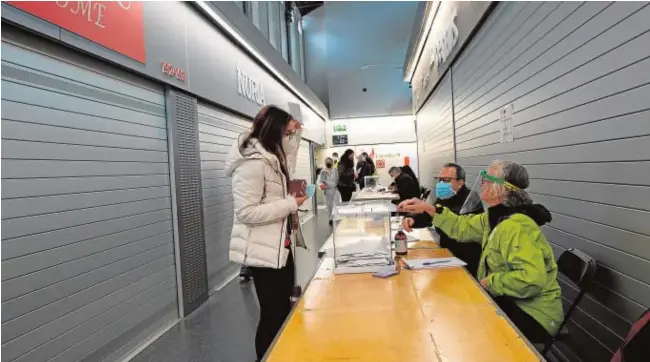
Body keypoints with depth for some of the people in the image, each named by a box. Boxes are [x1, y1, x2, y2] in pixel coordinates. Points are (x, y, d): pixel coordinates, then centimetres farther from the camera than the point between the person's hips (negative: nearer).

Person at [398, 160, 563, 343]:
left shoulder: (517, 227, -29)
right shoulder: (497, 217, 3)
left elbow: (532, 280, -38)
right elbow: (461, 227, 10)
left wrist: (490, 282, -24)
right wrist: (429, 209, 0)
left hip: (533, 314, -8)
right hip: (511, 300, 9)